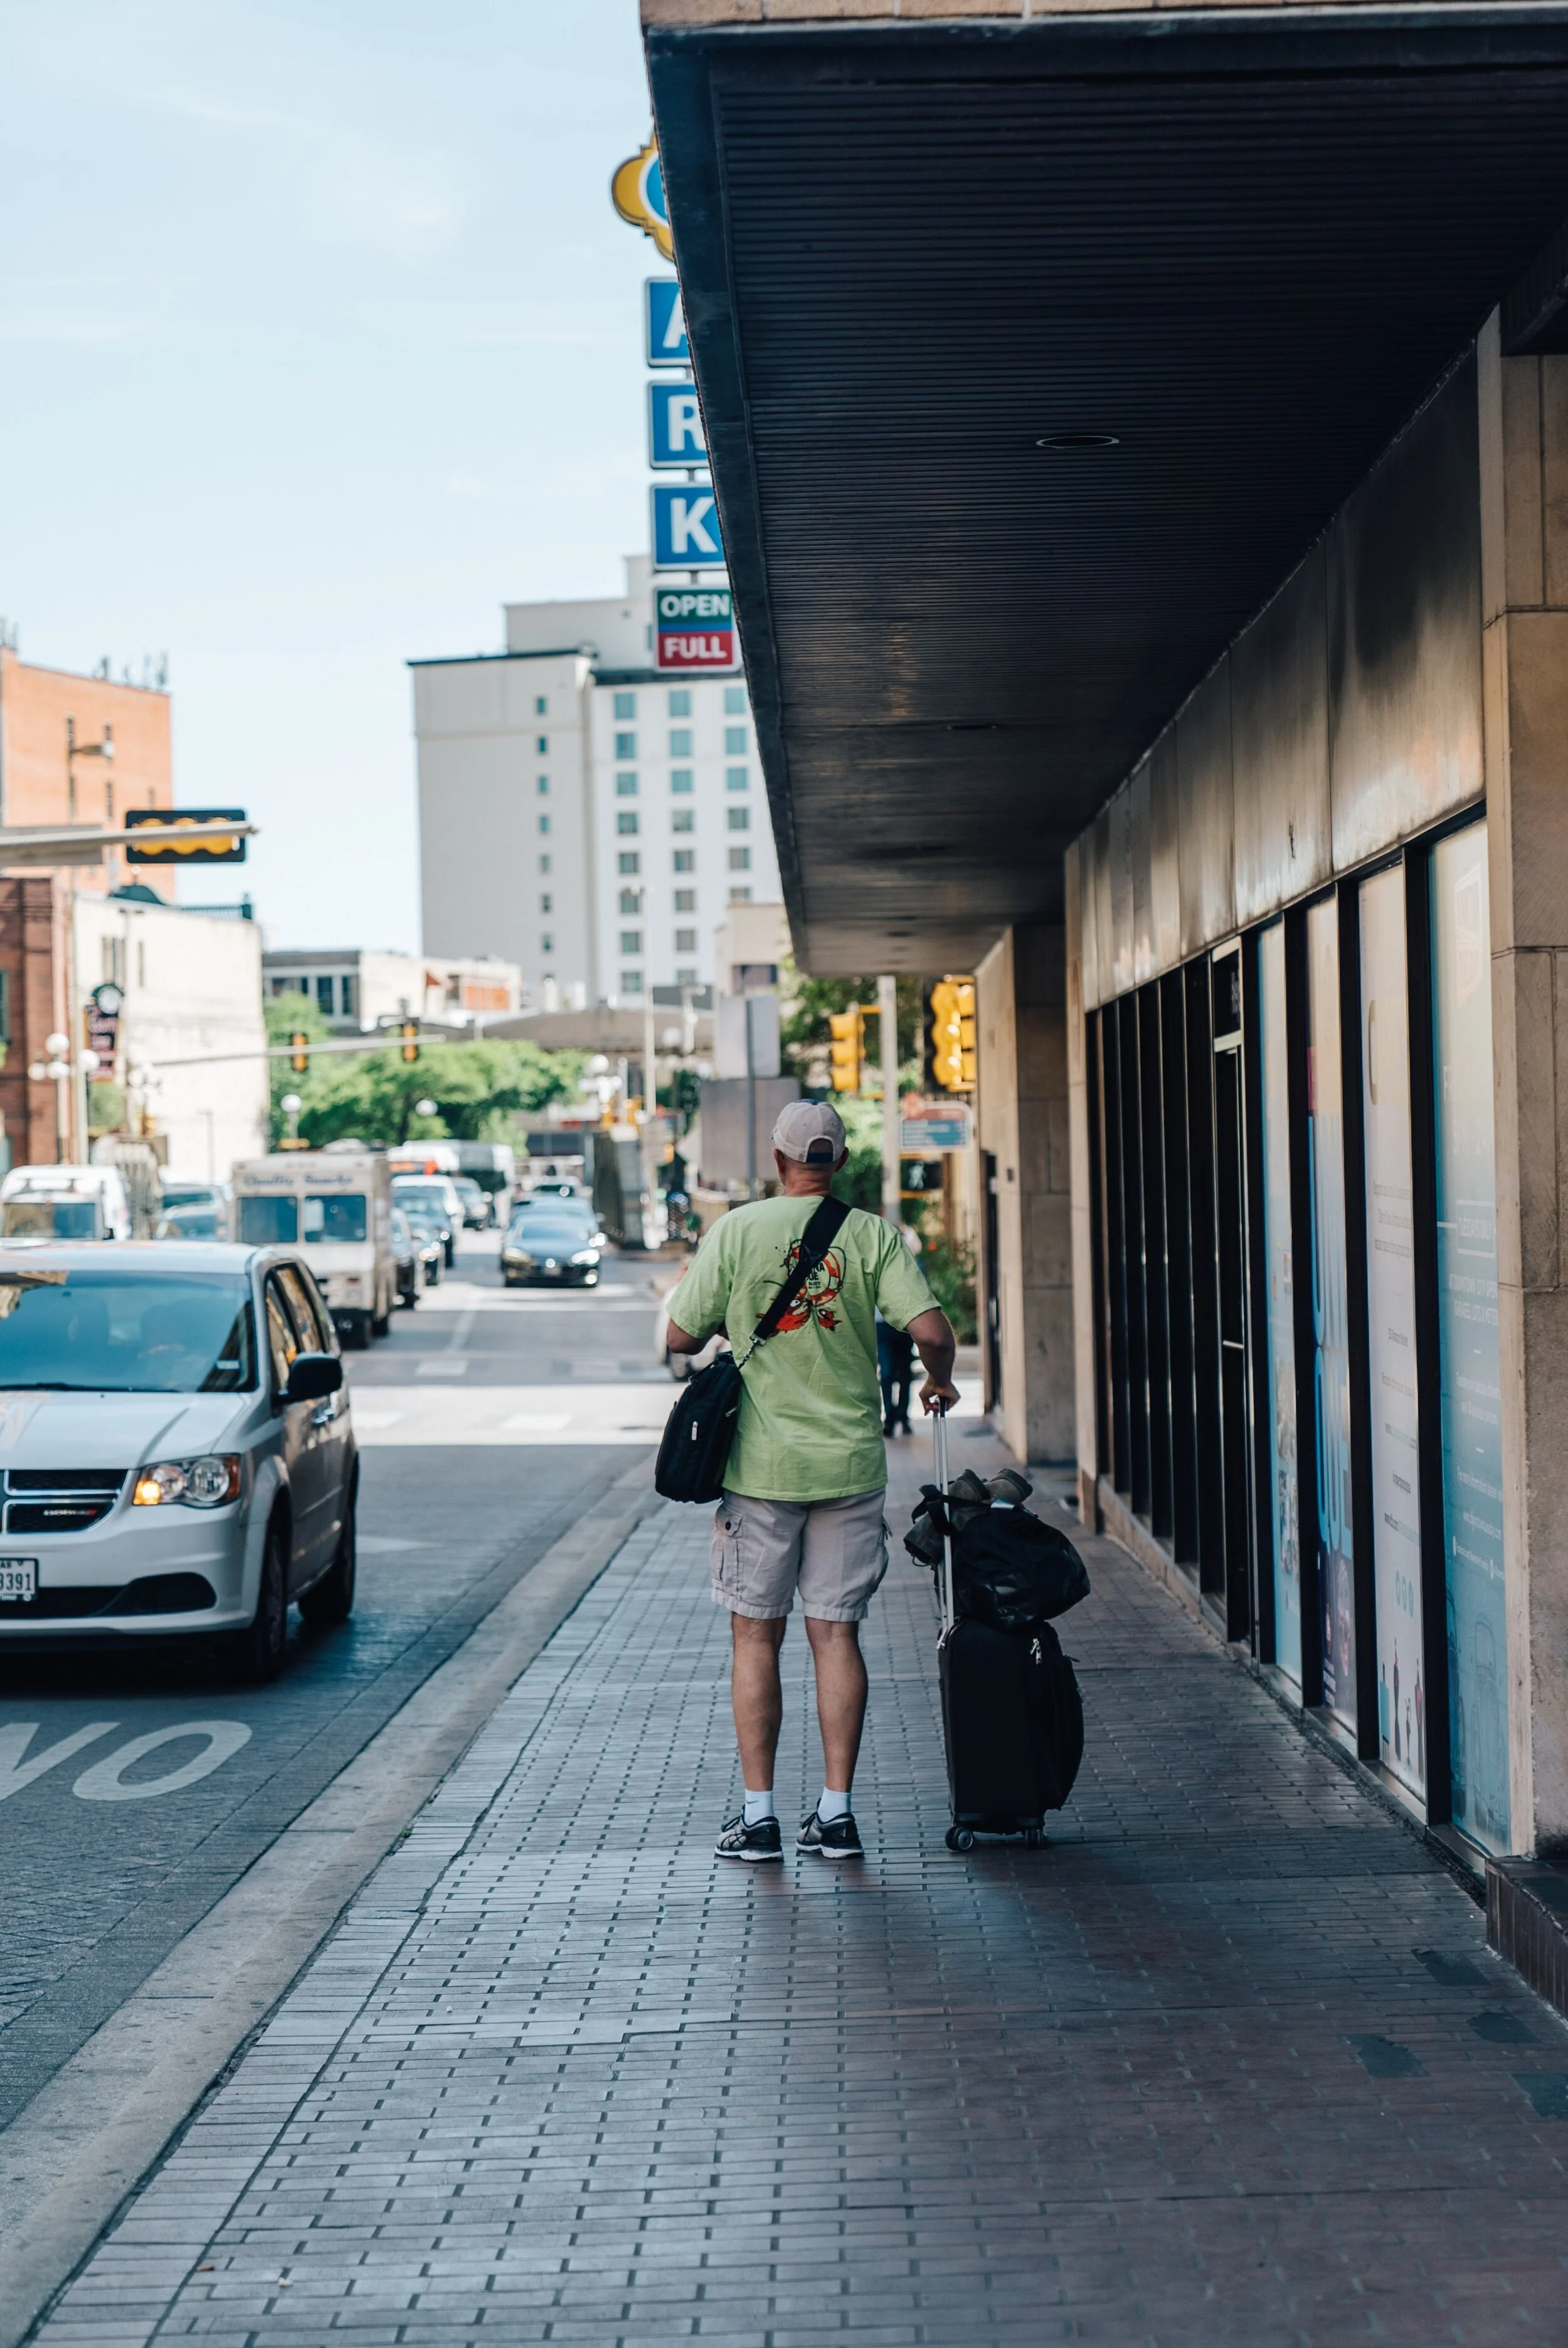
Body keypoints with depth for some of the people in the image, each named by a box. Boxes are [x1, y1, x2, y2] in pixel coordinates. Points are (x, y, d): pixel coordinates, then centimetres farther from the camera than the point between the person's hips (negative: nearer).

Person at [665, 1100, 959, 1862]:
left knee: (755, 1635, 6)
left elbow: (682, 1338, 0)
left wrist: (712, 1337, 22)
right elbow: (931, 1329, -11)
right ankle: (835, 1812, 8)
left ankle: (758, 1815, 6)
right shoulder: (872, 1235, -1)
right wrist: (939, 1382, 10)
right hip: (850, 1463, 1)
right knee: (836, 1634, 7)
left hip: (762, 1463, -1)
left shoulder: (737, 1230, -3)